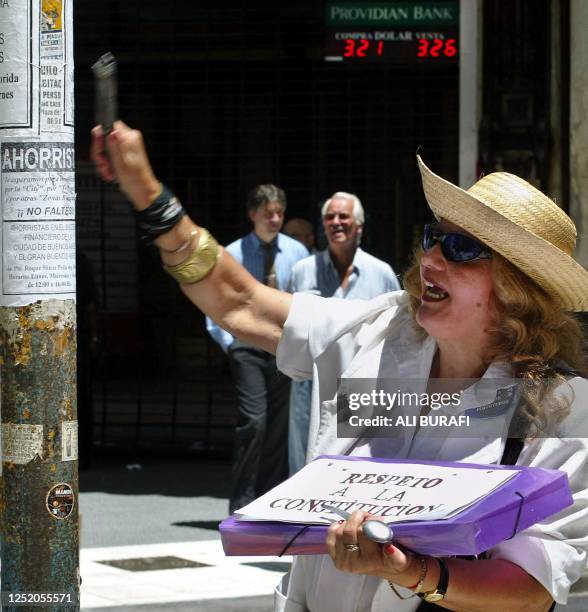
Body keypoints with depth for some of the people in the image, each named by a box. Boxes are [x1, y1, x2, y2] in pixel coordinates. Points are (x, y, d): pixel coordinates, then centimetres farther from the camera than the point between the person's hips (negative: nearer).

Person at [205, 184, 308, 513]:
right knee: (254, 421, -15)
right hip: (248, 344, -3)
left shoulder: (296, 252, 4)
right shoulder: (233, 255, -1)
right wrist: (229, 343, -5)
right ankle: (243, 503, -8)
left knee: (280, 426, 5)